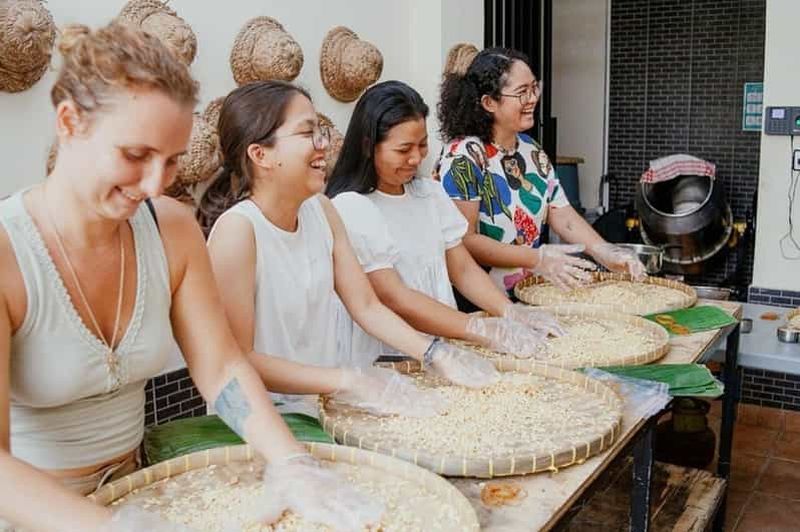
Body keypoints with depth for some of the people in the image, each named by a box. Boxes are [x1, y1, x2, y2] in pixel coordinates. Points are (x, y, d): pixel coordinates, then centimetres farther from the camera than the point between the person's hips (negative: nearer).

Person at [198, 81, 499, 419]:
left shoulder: (320, 210, 3)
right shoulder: (238, 228, -18)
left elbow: (367, 306, 6)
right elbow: (237, 358, -20)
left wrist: (436, 354, -7)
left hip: (325, 401, 6)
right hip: (265, 414, -6)